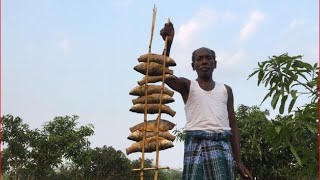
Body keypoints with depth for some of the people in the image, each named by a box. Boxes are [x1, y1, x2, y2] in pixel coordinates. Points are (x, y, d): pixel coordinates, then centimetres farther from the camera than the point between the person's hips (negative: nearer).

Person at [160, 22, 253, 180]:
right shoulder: (187, 86, 11)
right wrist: (168, 43, -23)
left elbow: (232, 126, 17)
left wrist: (238, 161, 10)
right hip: (196, 143, -2)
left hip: (222, 145, 3)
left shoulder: (225, 90, 18)